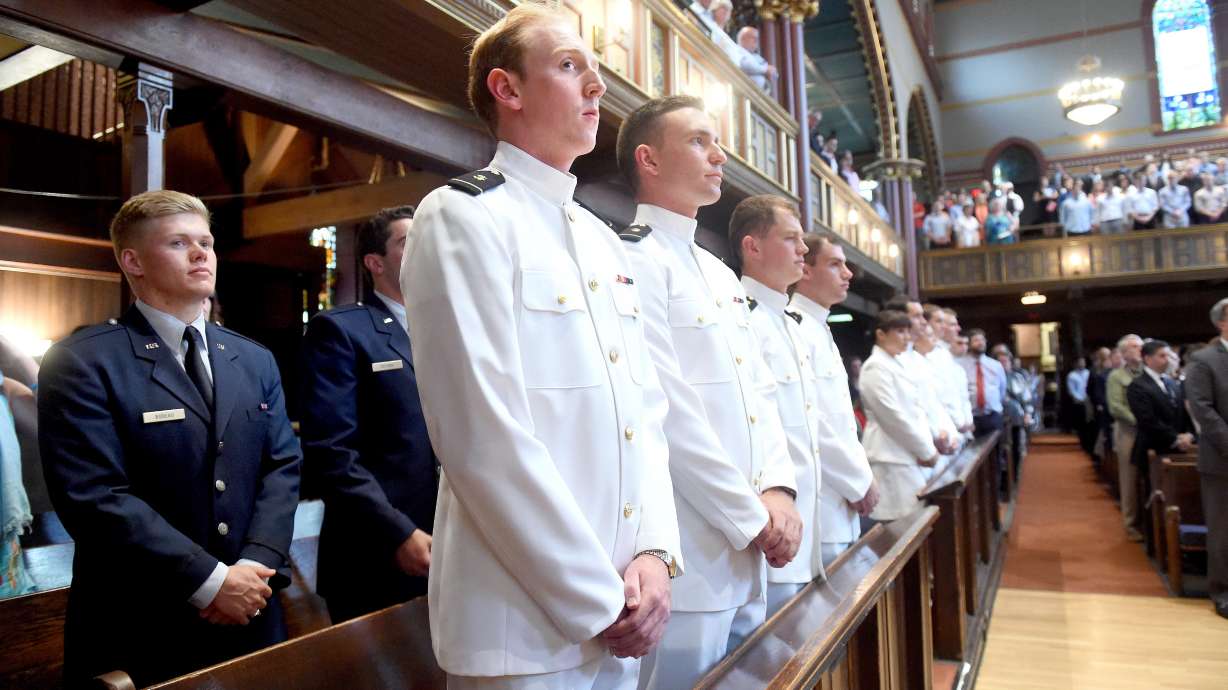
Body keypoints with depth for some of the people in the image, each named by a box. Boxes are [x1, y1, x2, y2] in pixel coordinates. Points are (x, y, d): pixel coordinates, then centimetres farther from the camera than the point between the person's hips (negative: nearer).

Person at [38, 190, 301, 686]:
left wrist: (258, 564, -12)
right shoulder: (82, 362, -8)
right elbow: (95, 496, -17)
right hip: (138, 627, -4)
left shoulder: (255, 361, 9)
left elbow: (282, 466, 3)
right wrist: (210, 582, -19)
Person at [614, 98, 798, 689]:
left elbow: (761, 391, 13)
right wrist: (752, 517, -12)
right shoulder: (632, 259, -12)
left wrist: (778, 493, -2)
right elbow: (668, 413, -18)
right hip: (686, 561, -8)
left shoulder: (721, 275, 16)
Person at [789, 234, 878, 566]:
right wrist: (859, 480, -12)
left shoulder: (821, 330, 16)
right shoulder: (792, 328, -14)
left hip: (840, 503, 9)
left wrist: (860, 474, 11)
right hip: (819, 507, -9)